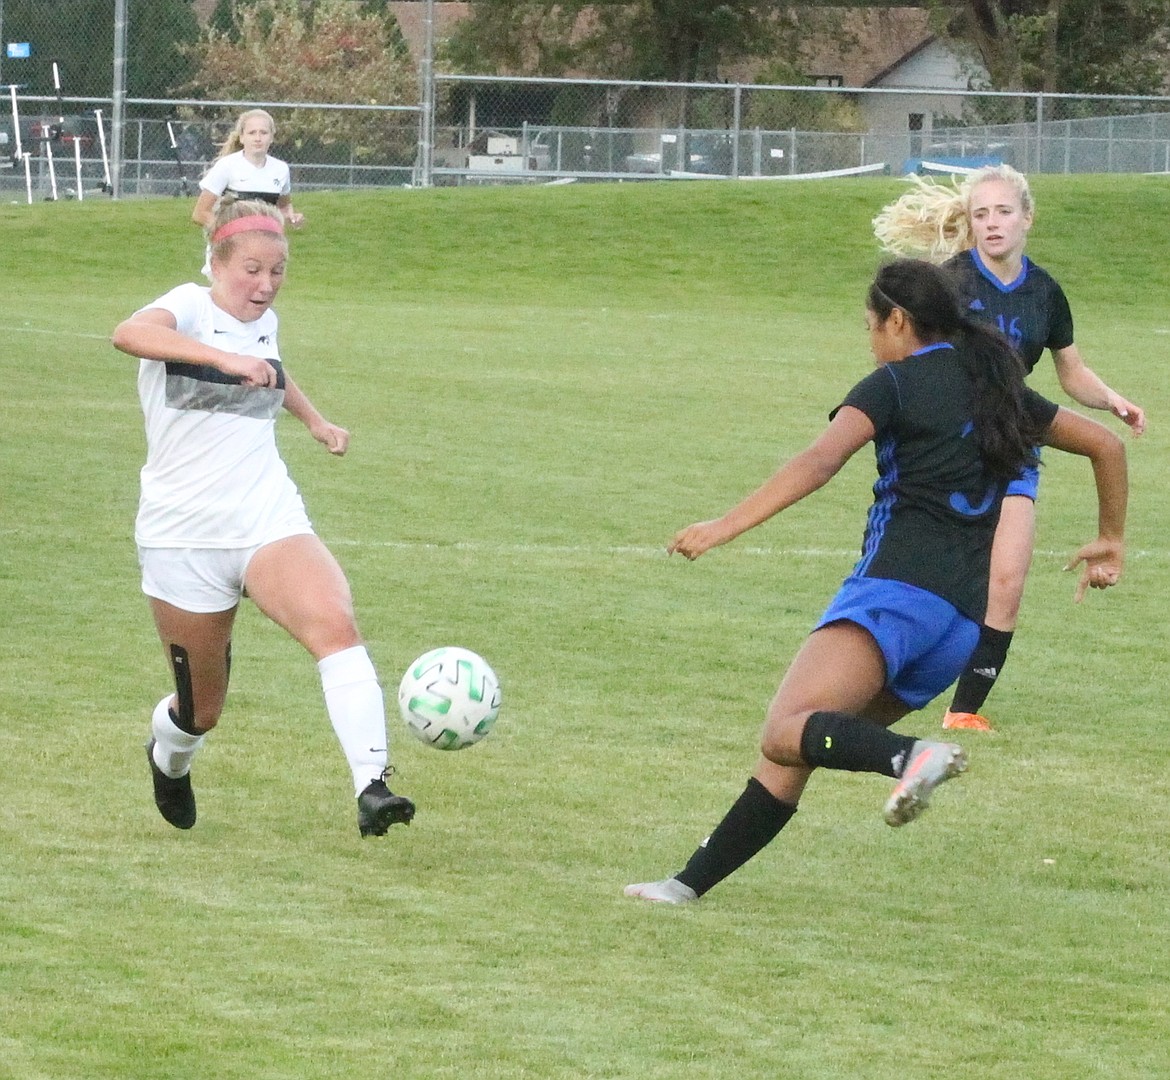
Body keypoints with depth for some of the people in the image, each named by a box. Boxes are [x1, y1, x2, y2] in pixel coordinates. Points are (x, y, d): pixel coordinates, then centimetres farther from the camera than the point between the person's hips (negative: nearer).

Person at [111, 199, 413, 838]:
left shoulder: (264, 323, 9)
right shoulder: (190, 307, -10)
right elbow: (130, 334, -37)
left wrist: (315, 420, 42)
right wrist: (225, 358, -49)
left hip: (269, 522, 4)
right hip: (184, 537, -4)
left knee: (337, 628, -27)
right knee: (200, 710, 8)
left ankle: (372, 787, -37)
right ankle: (168, 760, 45)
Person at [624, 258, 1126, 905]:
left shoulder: (898, 383, 2)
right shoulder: (999, 390, 22)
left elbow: (820, 462, -14)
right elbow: (1106, 444, 30)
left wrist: (727, 526, -19)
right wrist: (1110, 540, 42)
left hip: (898, 588, -8)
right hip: (964, 621, 8)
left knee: (786, 733, -24)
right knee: (791, 752, 12)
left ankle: (911, 757, -48)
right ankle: (692, 881, 9)